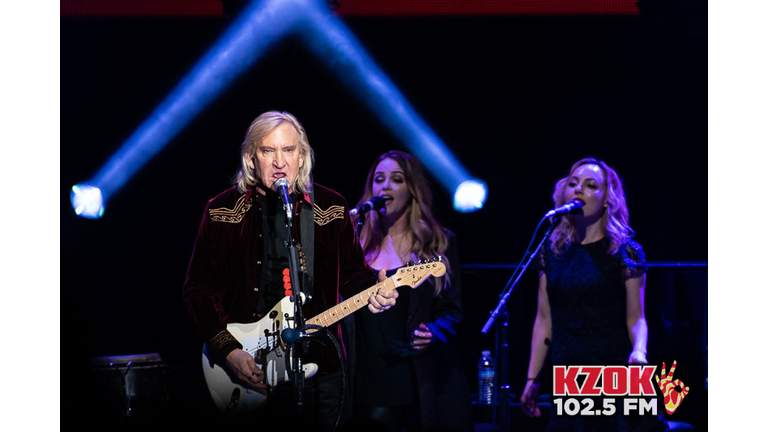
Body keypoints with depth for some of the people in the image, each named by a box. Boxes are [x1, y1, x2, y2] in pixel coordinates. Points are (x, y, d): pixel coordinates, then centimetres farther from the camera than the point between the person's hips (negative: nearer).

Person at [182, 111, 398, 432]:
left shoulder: (331, 208, 6)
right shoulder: (222, 211, 0)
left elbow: (352, 272, 14)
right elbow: (198, 289, 0)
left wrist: (372, 291, -10)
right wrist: (228, 350, -11)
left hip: (317, 366, 2)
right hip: (245, 367, -1)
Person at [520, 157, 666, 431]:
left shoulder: (625, 252, -2)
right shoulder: (552, 250, 8)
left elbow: (635, 317, -3)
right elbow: (544, 319, 10)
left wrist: (639, 351, -24)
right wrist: (532, 379, 8)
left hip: (613, 376, -3)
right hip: (564, 380, 3)